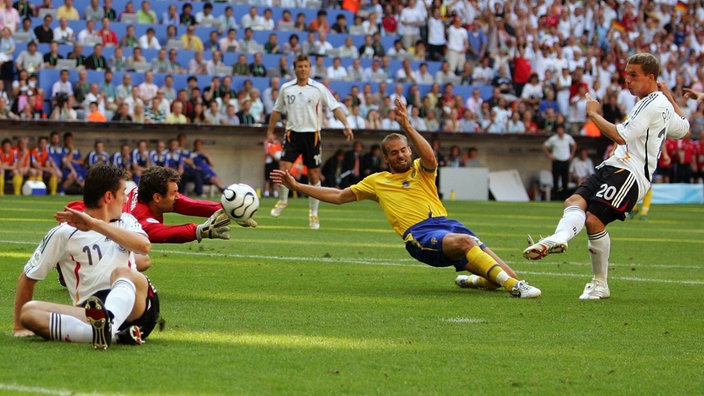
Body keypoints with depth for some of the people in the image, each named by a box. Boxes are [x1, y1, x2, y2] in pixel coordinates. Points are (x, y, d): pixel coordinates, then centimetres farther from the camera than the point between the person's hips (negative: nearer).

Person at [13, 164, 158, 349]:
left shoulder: (126, 221, 19)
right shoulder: (64, 233, 13)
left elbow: (144, 246, -5)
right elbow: (28, 277, 19)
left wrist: (94, 224, -12)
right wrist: (19, 327, 14)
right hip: (91, 312, 0)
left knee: (122, 272, -30)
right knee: (29, 311, -24)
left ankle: (107, 328, -65)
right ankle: (114, 334, -48)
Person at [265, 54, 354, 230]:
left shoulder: (319, 89, -2)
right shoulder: (286, 88, 6)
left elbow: (335, 107, -7)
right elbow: (277, 111, 17)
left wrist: (346, 125, -20)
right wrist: (270, 131, 16)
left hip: (312, 134, -1)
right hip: (292, 134, 1)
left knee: (314, 174, 1)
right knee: (284, 167, -15)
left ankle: (313, 213, 12)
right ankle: (282, 200, 10)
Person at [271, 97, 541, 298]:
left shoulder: (420, 170, 20)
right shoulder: (376, 181, 24)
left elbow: (430, 159, -6)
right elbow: (338, 196, 26)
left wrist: (407, 126, -15)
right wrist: (296, 185, 23)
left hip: (443, 222, 3)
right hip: (418, 235, -3)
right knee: (466, 242, -35)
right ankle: (512, 285, -40)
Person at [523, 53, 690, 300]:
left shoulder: (653, 104, -9)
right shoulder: (662, 103, 22)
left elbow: (621, 136, -19)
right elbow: (684, 129, 41)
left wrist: (594, 114, -8)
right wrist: (669, 96, 41)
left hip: (629, 173, -10)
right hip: (613, 167, 10)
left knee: (594, 219, -21)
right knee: (575, 202, -14)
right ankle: (559, 238, -29)